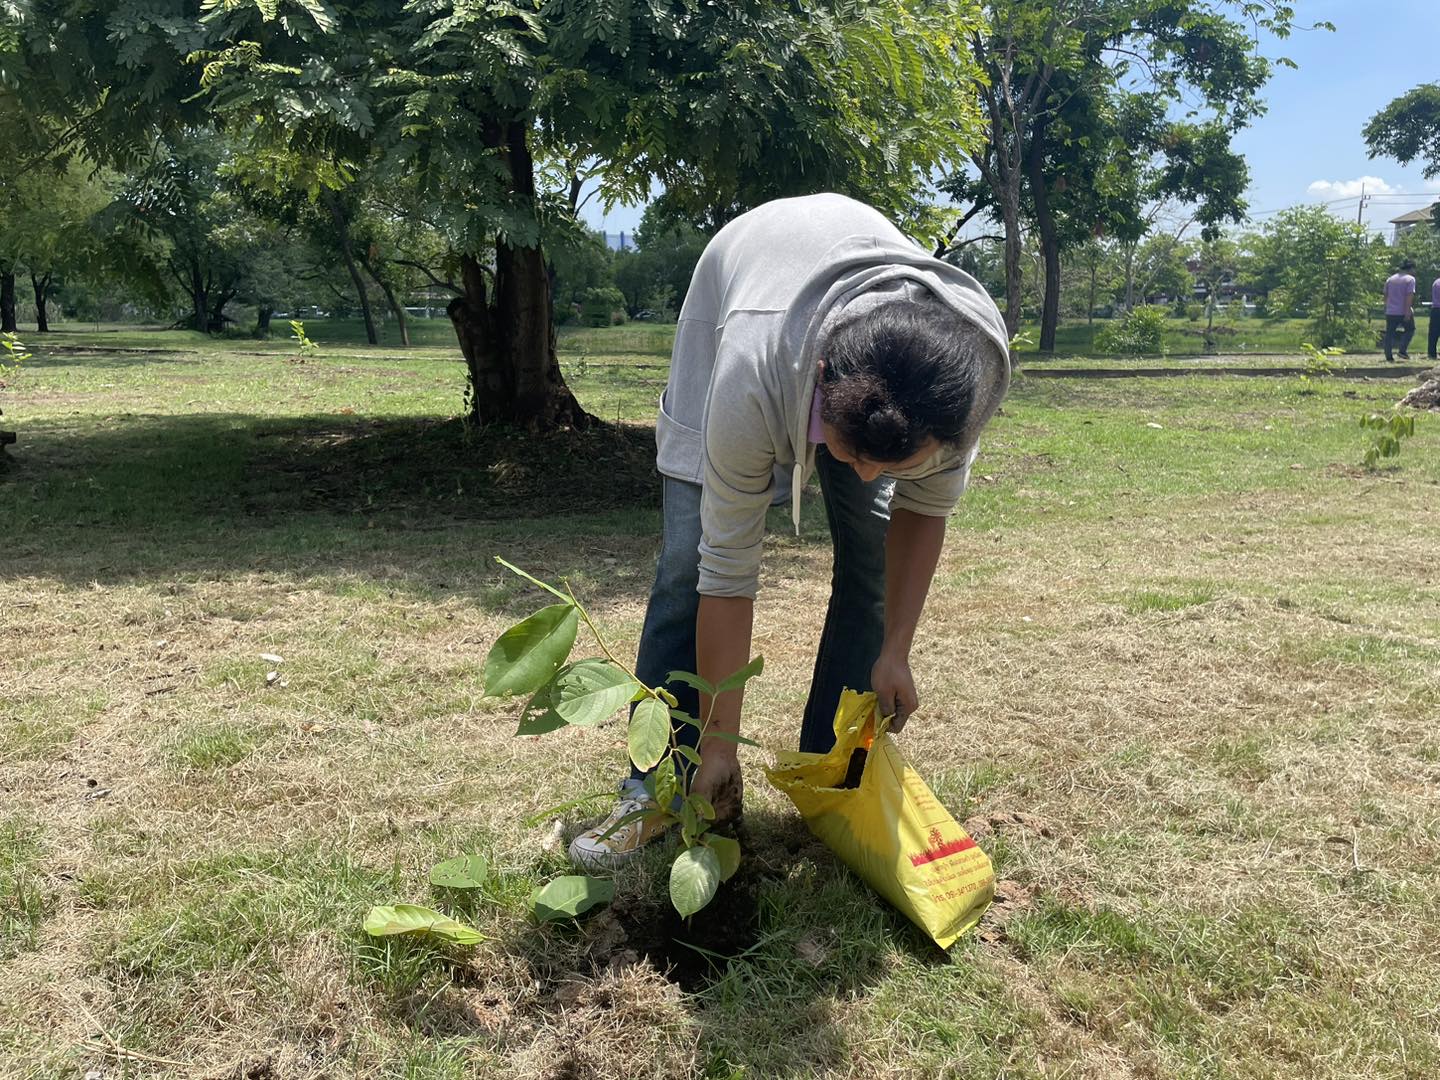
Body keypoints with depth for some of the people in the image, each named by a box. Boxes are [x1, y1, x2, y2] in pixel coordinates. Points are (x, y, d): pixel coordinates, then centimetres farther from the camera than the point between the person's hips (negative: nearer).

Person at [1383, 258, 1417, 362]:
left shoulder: (1390, 279, 11)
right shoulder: (1410, 279, -6)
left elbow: (1386, 296, 15)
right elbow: (1409, 296, -14)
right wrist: (1408, 312, -17)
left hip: (1390, 312, 4)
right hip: (1404, 312, -4)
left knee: (1389, 333, 6)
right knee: (1410, 330, 14)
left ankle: (1388, 356, 3)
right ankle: (1403, 351, 0)